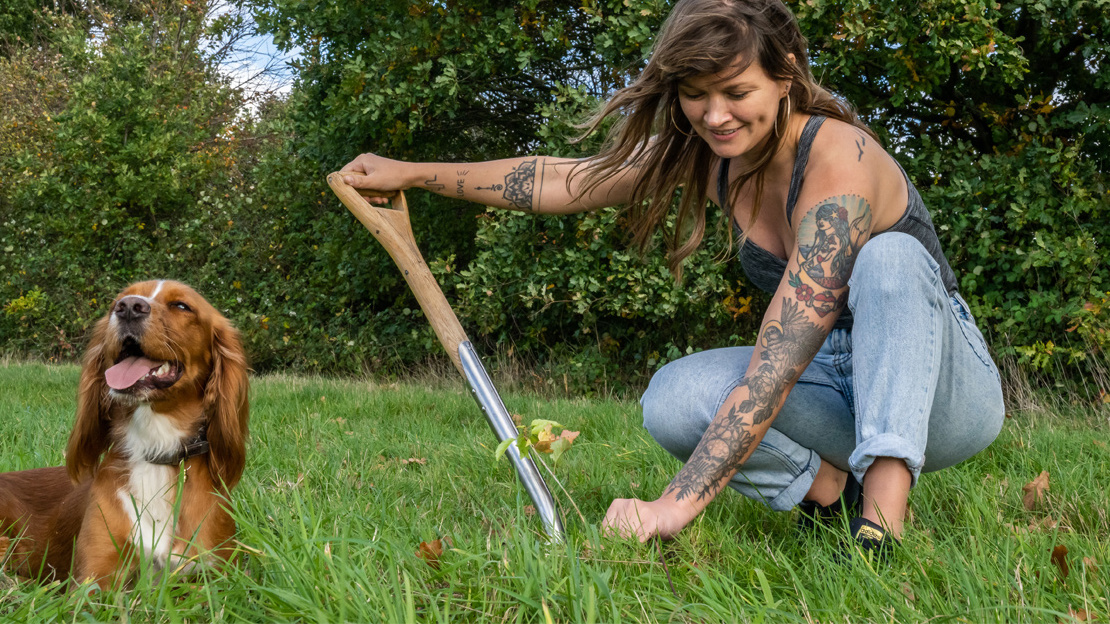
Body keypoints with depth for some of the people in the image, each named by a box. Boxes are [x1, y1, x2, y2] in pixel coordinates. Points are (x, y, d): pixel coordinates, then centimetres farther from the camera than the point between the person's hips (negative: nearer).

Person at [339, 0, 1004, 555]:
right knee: (674, 401, -22)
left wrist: (677, 505, -42)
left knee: (889, 259, -36)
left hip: (945, 385, -5)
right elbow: (564, 180, 3)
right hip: (841, 388, 5)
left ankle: (885, 501, -35)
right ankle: (827, 487, -5)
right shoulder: (711, 155, -7)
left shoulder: (838, 157, -29)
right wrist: (412, 174, 2)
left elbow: (780, 356, -37)